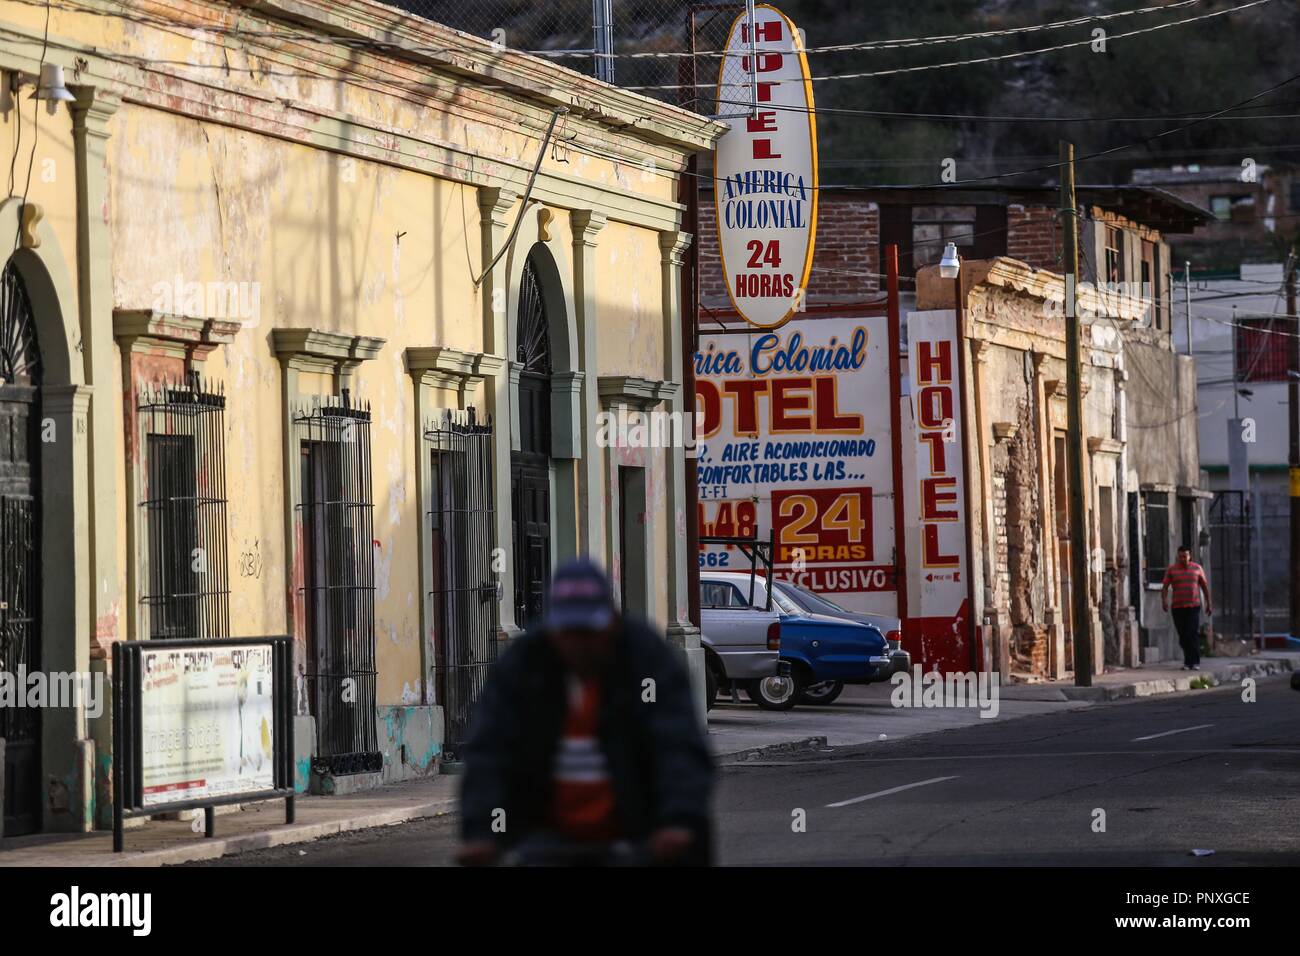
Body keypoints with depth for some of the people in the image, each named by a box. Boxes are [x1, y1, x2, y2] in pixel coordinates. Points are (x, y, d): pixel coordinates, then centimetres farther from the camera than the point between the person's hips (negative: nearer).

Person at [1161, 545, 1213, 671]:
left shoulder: (1197, 568, 7)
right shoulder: (1171, 569, 5)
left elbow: (1205, 586, 14)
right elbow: (1165, 587, -1)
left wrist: (1209, 604, 14)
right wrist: (1164, 600, -19)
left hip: (1193, 607, -1)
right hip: (1178, 607, 1)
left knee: (1193, 634, -13)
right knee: (1183, 636, 4)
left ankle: (1195, 663, -15)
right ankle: (1188, 662, 13)